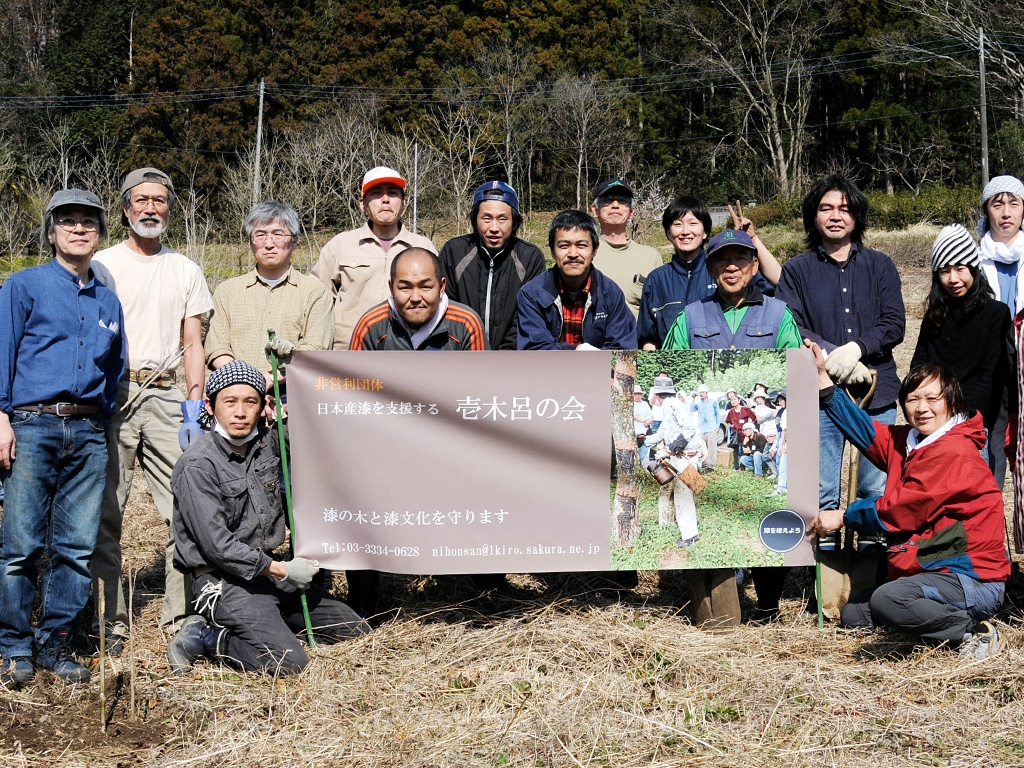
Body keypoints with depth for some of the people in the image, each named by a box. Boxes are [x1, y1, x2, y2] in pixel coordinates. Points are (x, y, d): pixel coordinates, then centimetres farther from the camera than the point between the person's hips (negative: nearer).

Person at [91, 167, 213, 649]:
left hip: (166, 394, 2)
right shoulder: (103, 265, 9)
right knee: (106, 513, -2)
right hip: (113, 394, -2)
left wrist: (196, 404, 2)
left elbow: (193, 345, 14)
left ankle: (180, 616, 0)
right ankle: (109, 621, 5)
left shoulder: (185, 270, 17)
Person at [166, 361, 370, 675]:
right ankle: (206, 636, -4)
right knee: (288, 663, -25)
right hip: (223, 580, -8)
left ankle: (257, 625, 10)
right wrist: (282, 570, -13)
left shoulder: (267, 443, 5)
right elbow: (217, 545, -19)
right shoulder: (197, 464, -15)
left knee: (355, 630, 7)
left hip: (267, 571, 8)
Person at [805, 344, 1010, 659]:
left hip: (975, 582, -10)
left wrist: (843, 516, -8)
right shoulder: (908, 441, 11)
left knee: (885, 600, -32)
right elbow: (865, 430, 17)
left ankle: (973, 631, -14)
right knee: (853, 614, 10)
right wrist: (823, 377, 16)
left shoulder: (953, 451, -16)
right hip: (935, 571, 10)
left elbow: (905, 506, -18)